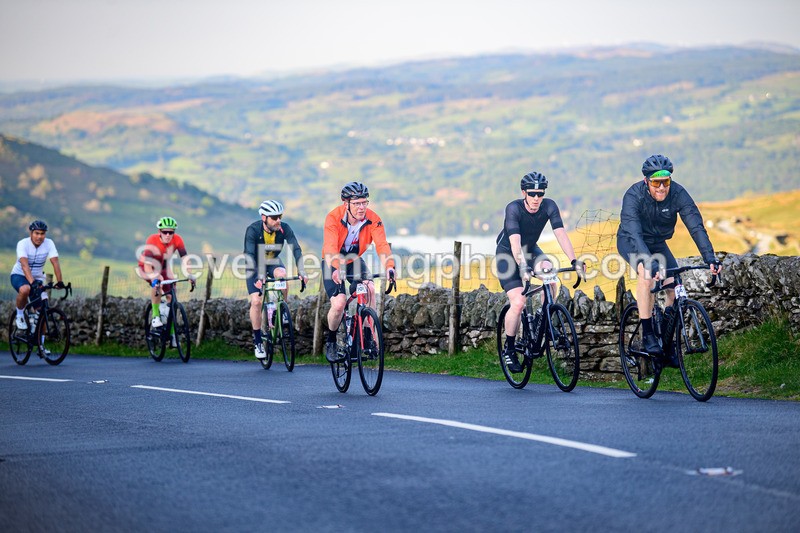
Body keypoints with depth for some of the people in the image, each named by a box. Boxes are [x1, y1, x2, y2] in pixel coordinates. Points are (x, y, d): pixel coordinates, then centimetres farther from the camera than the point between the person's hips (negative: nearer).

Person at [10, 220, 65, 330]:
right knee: (25, 290, -38)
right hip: (19, 276, -3)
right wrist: (32, 282, -50)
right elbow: (24, 265, -36)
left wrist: (60, 282, -36)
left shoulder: (49, 243, -13)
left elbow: (55, 263, -22)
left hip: (37, 278, 3)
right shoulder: (23, 244, -23)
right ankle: (19, 315, -11)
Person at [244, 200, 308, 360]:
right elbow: (249, 255, -35)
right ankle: (257, 341, -1)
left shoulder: (284, 228, -22)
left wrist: (301, 271, -41)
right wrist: (257, 277, -48)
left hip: (273, 263, 2)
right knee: (256, 300, -15)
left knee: (282, 275, -33)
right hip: (255, 265, -1)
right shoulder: (253, 230, -28)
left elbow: (296, 249, -27)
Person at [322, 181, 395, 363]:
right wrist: (336, 270, -59)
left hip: (355, 261, 2)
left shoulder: (373, 220, -22)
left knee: (369, 289, -26)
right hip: (333, 264, -2)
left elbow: (382, 245, -34)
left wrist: (389, 267, -53)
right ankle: (331, 342, 8)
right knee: (339, 304, -19)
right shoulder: (334, 218, -29)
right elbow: (330, 248, -40)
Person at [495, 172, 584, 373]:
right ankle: (509, 349, 2)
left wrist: (574, 261, -39)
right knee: (518, 303, -18)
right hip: (507, 254, -4)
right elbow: (515, 241, -40)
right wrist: (522, 267, -54)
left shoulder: (549, 206, -18)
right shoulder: (514, 208, -29)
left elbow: (560, 233, -27)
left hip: (531, 250, 4)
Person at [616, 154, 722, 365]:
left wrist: (710, 258, -43)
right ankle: (648, 336, -25)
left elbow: (696, 227, -29)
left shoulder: (678, 194, -24)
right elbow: (634, 233, -43)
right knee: (646, 272, -33)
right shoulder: (634, 196, -32)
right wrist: (649, 264, -58)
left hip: (657, 243, 4)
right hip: (630, 242, -4)